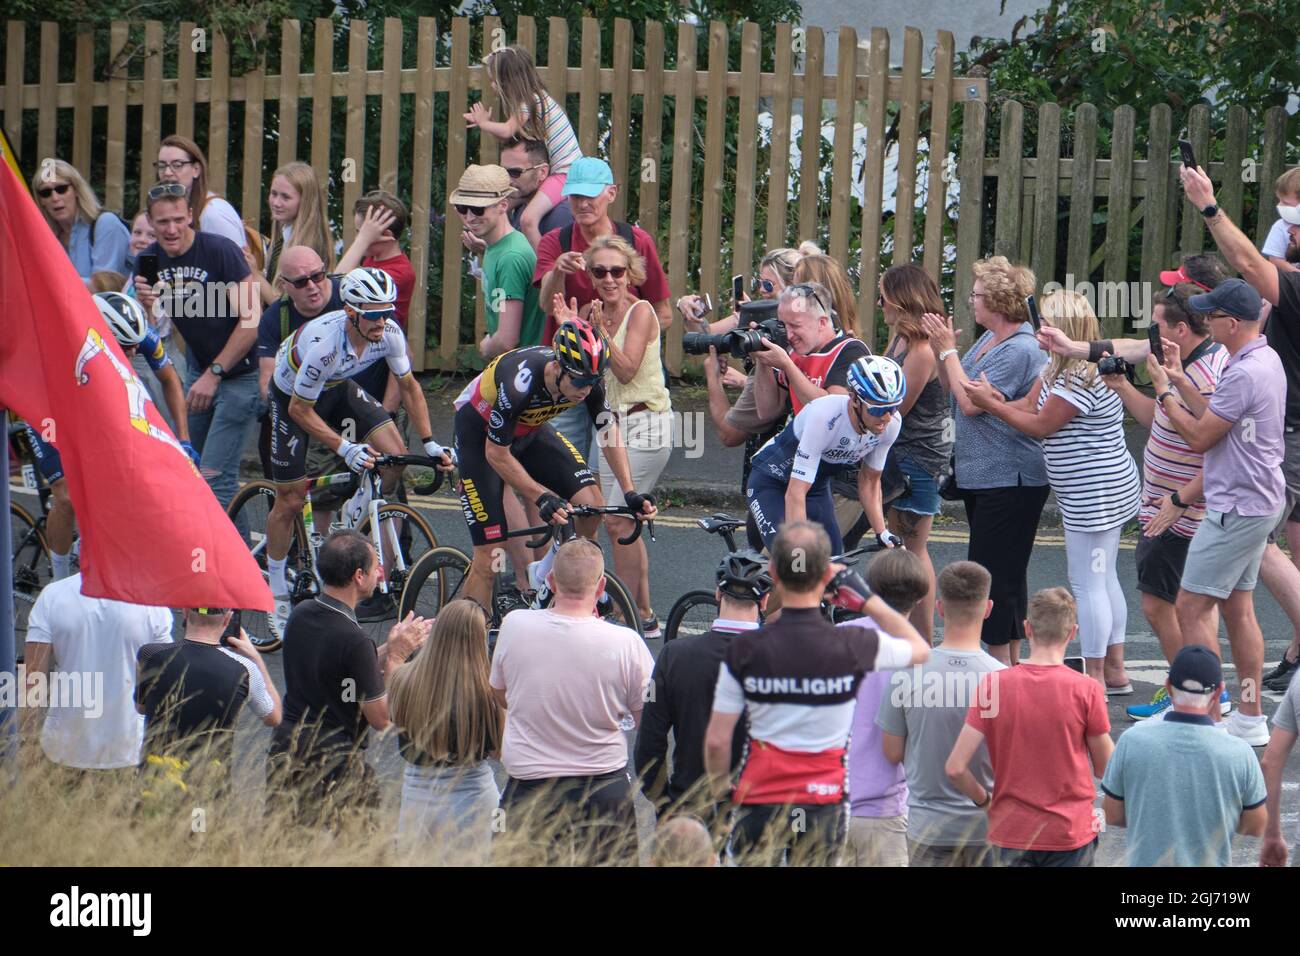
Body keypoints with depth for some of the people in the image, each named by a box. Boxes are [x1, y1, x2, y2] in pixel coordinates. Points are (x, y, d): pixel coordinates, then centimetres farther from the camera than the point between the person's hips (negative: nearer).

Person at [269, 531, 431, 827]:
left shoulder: (300, 616, 4)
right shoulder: (354, 641, -21)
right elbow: (380, 717, -13)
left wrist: (390, 648, 12)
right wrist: (396, 655, -5)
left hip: (285, 754, 8)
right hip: (334, 765, -8)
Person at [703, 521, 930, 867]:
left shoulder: (744, 650, -10)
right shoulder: (853, 647, -10)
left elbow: (717, 740, -5)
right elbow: (920, 649, 12)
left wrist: (719, 793, 11)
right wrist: (867, 599, 11)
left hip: (760, 799, -1)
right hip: (824, 801, 1)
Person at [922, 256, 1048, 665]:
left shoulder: (1019, 350, -19)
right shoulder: (988, 340, 12)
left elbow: (971, 402, -22)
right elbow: (953, 391, 16)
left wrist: (949, 351, -13)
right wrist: (941, 353, 2)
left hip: (1009, 480, -10)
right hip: (979, 475, 10)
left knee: (994, 572, -9)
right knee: (1002, 571, 14)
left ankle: (1001, 665, -6)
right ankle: (1008, 663, 20)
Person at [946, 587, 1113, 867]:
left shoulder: (992, 685, -8)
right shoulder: (1086, 690, -12)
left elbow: (955, 768, -9)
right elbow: (1105, 768, 0)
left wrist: (984, 800, 9)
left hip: (1010, 833, 1)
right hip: (1070, 832, -1)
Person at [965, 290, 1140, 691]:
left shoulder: (1081, 378, -22)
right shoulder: (1060, 368, 11)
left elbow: (1040, 426, -18)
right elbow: (1031, 407, 6)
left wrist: (991, 404, -11)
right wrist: (998, 402, -14)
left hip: (1094, 493, -11)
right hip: (1103, 489, 11)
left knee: (1088, 583, -5)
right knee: (1104, 580, 17)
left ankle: (1094, 678, 0)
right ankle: (1114, 671, 26)